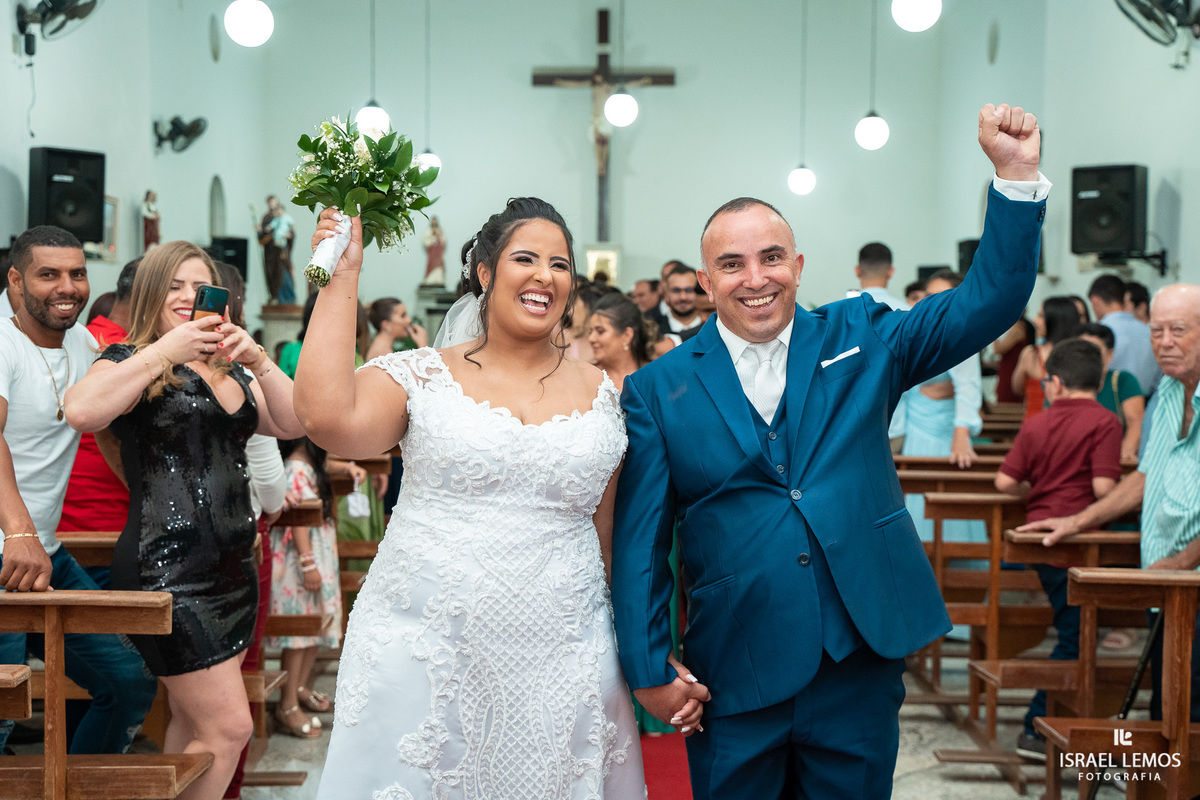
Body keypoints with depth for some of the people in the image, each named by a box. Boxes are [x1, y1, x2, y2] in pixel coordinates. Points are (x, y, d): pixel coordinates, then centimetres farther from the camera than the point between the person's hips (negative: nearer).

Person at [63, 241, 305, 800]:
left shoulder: (231, 372, 18)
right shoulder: (132, 361, -1)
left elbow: (293, 424, 6)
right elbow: (82, 412, -22)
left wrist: (257, 361, -8)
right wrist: (166, 350, -20)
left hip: (233, 565, 7)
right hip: (169, 569, -7)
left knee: (193, 722, 13)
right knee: (229, 727, -10)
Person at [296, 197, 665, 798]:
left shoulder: (603, 395, 7)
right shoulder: (421, 376, 1)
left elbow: (617, 538, 12)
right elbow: (328, 419, -18)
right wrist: (342, 276, -11)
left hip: (559, 673, 2)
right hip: (422, 655, -2)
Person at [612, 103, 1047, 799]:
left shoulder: (859, 339, 6)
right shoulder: (658, 389, 0)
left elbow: (989, 301, 0)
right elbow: (640, 541, 0)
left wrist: (1017, 175, -11)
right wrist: (649, 668, -5)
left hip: (861, 664, 2)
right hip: (733, 680, -1)